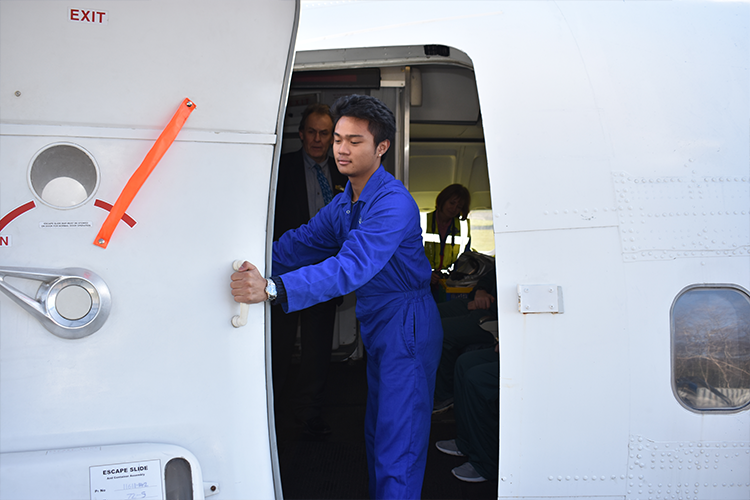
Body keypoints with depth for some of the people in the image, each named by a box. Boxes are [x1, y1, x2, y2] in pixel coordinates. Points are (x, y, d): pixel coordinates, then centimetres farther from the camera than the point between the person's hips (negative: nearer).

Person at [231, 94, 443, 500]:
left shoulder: (394, 203, -23)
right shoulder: (344, 203, 9)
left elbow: (353, 266, -35)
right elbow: (300, 243, 9)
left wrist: (273, 288, -45)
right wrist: (256, 264, -9)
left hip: (407, 327, -9)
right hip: (377, 326, 9)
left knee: (397, 447, -4)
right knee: (376, 434, 20)